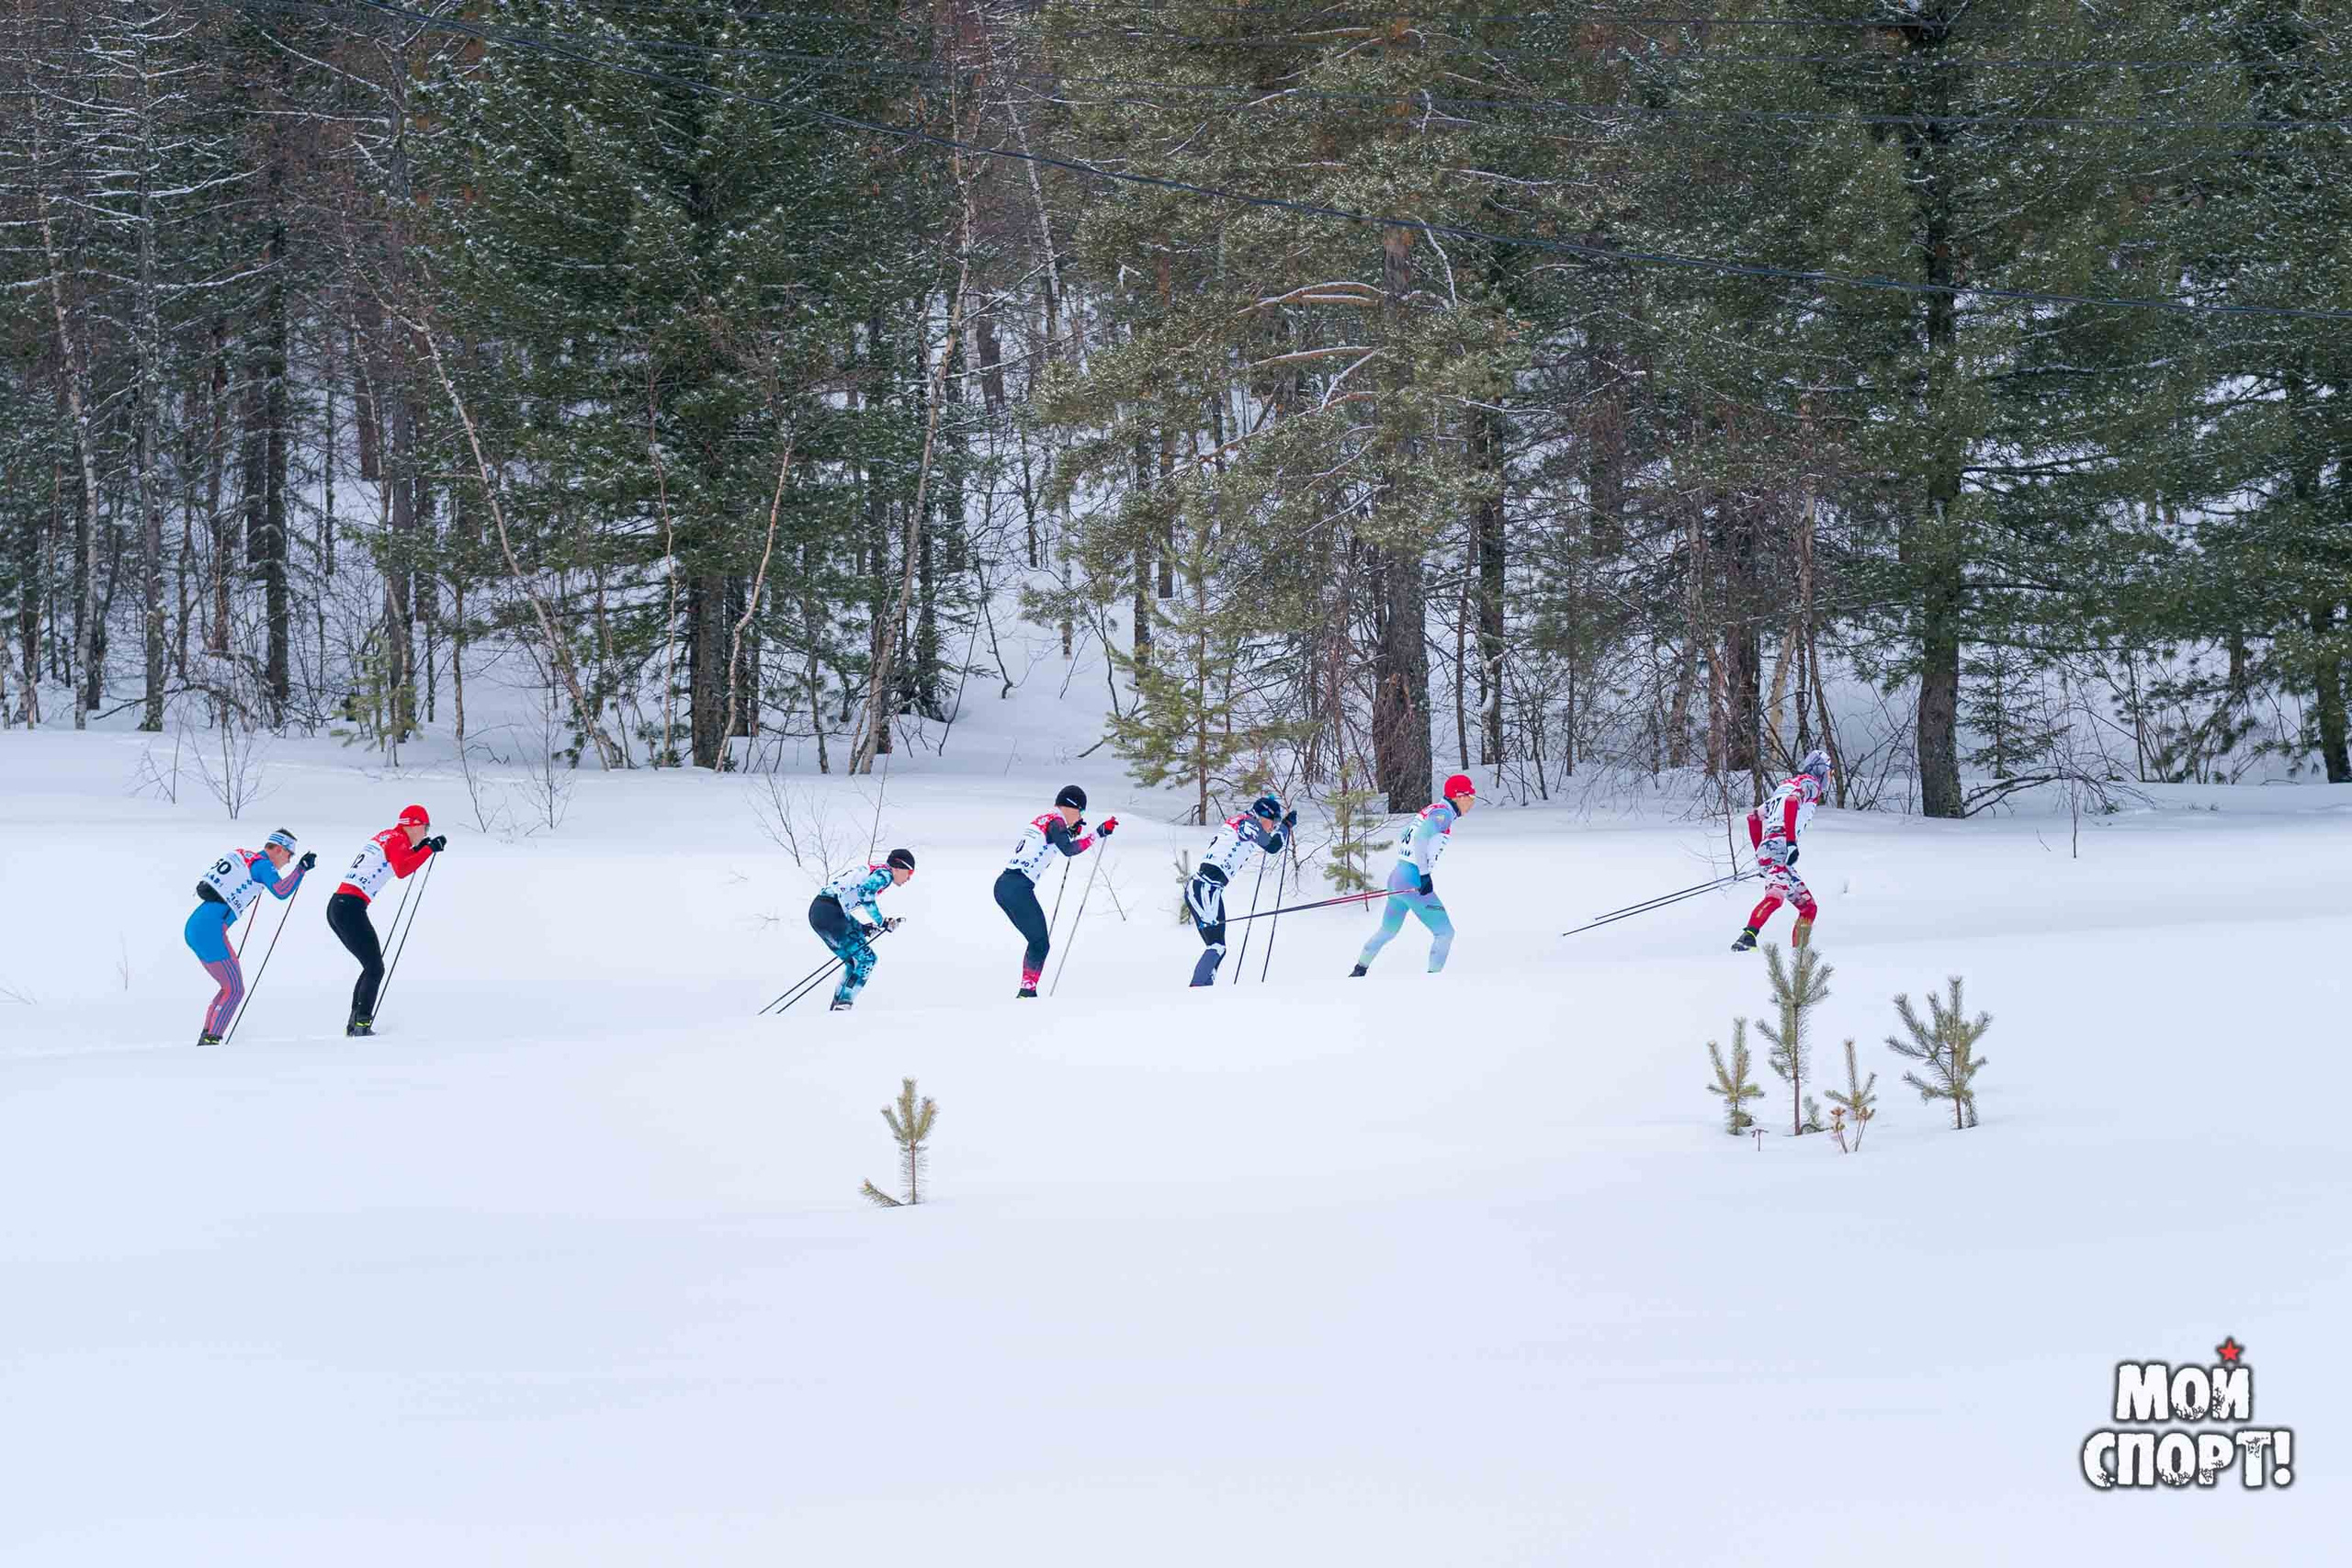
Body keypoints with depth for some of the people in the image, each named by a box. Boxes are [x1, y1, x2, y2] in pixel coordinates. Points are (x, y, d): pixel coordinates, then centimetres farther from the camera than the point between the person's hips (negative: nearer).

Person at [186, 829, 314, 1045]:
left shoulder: (242, 855, 19)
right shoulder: (262, 865, -5)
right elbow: (281, 891, -22)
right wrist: (301, 868, -13)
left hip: (194, 928, 9)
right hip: (210, 931, -9)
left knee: (231, 988, 17)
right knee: (235, 991, -2)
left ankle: (205, 1038, 13)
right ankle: (210, 1040, -8)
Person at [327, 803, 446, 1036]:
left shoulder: (386, 836, 21)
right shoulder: (398, 840, -5)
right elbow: (401, 870, -24)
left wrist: (418, 849, 28)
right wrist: (429, 849, -20)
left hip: (336, 906, 9)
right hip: (351, 909, -9)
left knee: (372, 966, 17)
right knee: (375, 969, -3)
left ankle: (354, 1024, 13)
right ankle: (362, 1025, -11)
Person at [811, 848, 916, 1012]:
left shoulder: (872, 872, 27)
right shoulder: (885, 872, 0)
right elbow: (865, 893, -19)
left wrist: (862, 927, 16)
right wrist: (882, 922, -10)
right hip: (830, 913, -9)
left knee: (855, 961, 19)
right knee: (866, 958, -3)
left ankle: (837, 1009, 15)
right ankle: (844, 1005, -12)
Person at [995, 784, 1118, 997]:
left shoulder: (1041, 820, 22)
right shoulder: (1055, 821, -4)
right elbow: (1069, 849, -19)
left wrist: (1073, 831, 31)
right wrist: (1099, 834, -19)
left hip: (1003, 885, 9)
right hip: (1019, 888, -9)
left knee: (1038, 941, 16)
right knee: (1040, 943, -3)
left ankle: (1027, 993, 13)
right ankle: (1027, 993, -11)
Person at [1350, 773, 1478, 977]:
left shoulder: (1431, 810, 17)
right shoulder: (1444, 812, -11)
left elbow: (1402, 841, 23)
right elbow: (1420, 838, -25)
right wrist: (1425, 874, -24)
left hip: (1397, 875, 9)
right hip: (1413, 881, -9)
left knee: (1388, 931, 25)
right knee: (1445, 932, -3)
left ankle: (1359, 971, 35)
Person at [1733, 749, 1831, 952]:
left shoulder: (1787, 785, 32)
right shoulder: (1810, 783, 7)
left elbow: (1754, 817, 33)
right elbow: (1791, 803, -15)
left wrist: (1761, 853, 33)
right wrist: (1791, 842, -22)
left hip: (1764, 852, 9)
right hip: (1778, 848, -9)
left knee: (1809, 907, 14)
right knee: (1776, 896, -31)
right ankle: (1747, 939, -48)